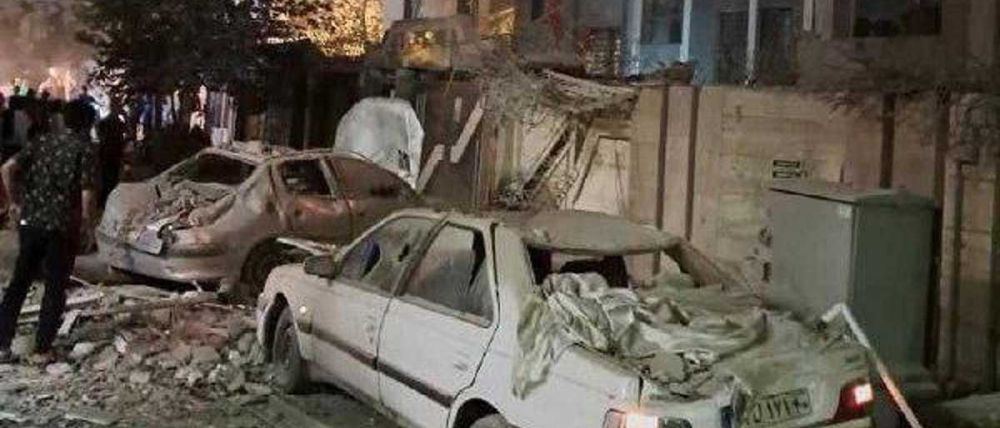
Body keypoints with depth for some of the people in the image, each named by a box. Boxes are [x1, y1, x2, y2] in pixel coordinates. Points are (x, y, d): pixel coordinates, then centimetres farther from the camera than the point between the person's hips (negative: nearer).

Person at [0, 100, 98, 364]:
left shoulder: (42, 141, 8)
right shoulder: (84, 149, -6)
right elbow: (86, 195, -14)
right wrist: (87, 219, 4)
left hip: (30, 222, 5)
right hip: (62, 227, -4)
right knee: (55, 288, 6)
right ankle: (42, 350, 9)